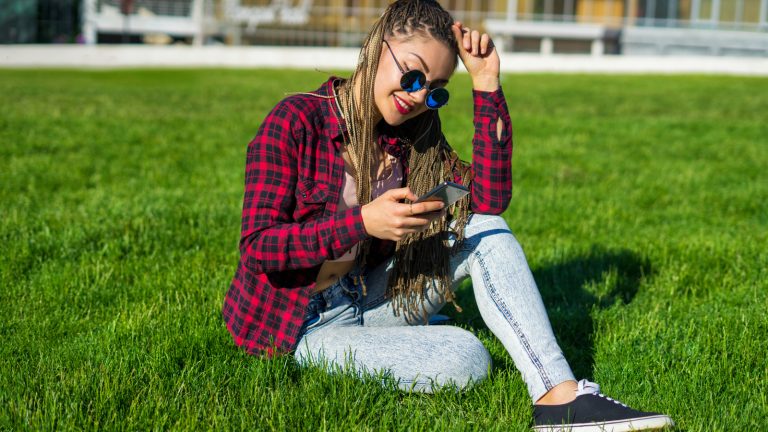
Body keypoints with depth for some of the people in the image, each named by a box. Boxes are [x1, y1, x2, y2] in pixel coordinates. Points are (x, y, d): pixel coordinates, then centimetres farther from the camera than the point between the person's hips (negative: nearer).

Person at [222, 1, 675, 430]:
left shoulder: (413, 134, 2)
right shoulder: (295, 121, -17)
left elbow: (489, 200, -11)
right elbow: (258, 246, -20)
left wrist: (486, 84, -14)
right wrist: (362, 224, -32)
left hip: (367, 298, 7)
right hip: (297, 323, -7)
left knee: (486, 231, -14)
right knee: (467, 358, -24)